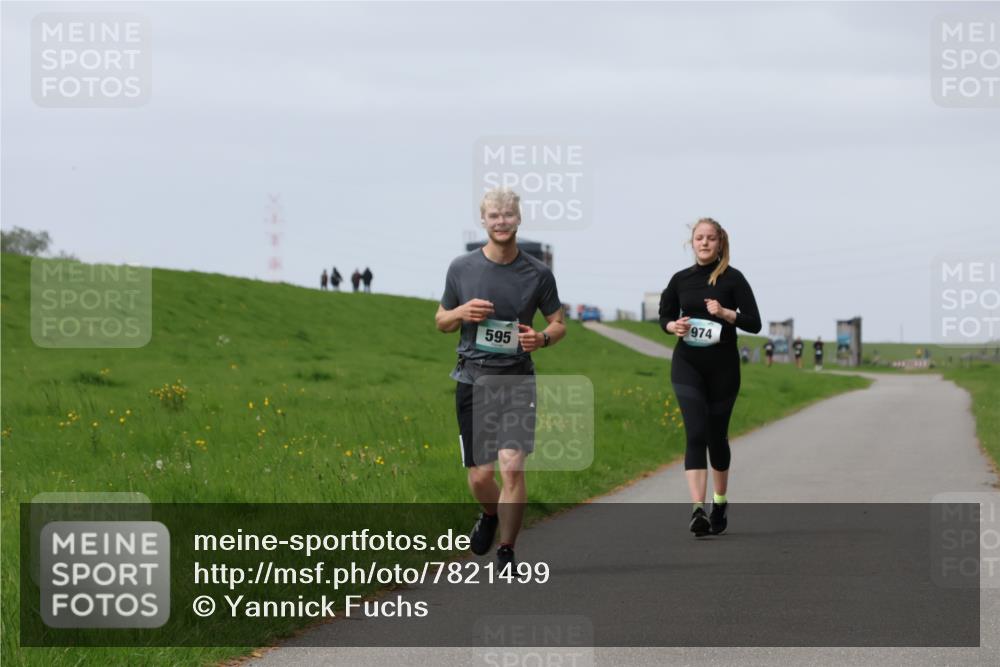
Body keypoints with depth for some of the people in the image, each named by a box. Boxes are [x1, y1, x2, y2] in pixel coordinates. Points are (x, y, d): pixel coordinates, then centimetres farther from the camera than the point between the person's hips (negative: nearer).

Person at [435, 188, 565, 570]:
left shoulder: (538, 274, 1)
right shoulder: (461, 269, 4)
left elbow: (558, 324, 11)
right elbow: (441, 321, 14)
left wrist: (542, 338, -12)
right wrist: (462, 313, -9)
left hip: (517, 380, -1)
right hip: (473, 380, 1)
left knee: (512, 467, -16)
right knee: (480, 476, 3)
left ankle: (506, 554, -3)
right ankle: (490, 515, 39)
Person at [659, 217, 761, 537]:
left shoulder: (732, 279, -3)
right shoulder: (681, 279, 5)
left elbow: (754, 322, -5)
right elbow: (664, 317, 17)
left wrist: (724, 313, -20)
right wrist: (674, 326, -5)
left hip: (723, 367, -1)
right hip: (687, 365, 1)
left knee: (717, 435, 10)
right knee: (696, 433, -14)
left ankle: (720, 502, 32)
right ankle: (698, 509, -23)